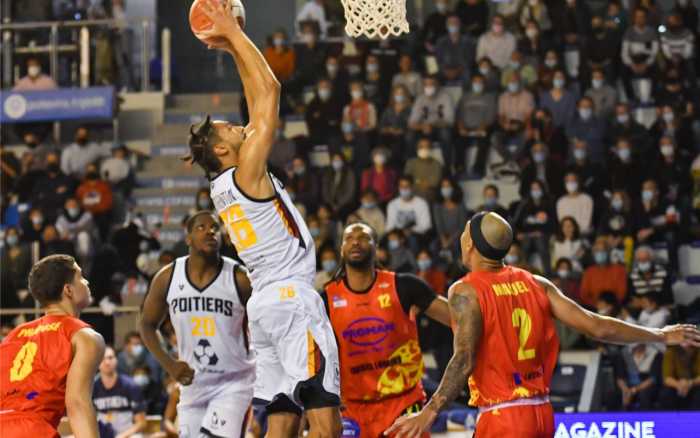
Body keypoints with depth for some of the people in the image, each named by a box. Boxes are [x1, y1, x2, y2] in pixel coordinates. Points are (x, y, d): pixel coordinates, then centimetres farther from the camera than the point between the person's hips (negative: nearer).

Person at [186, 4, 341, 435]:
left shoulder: (223, 187, 16)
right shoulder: (246, 171, -7)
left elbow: (259, 105, 26)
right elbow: (270, 89, -9)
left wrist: (234, 48, 27)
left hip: (265, 303, 10)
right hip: (293, 299, -10)